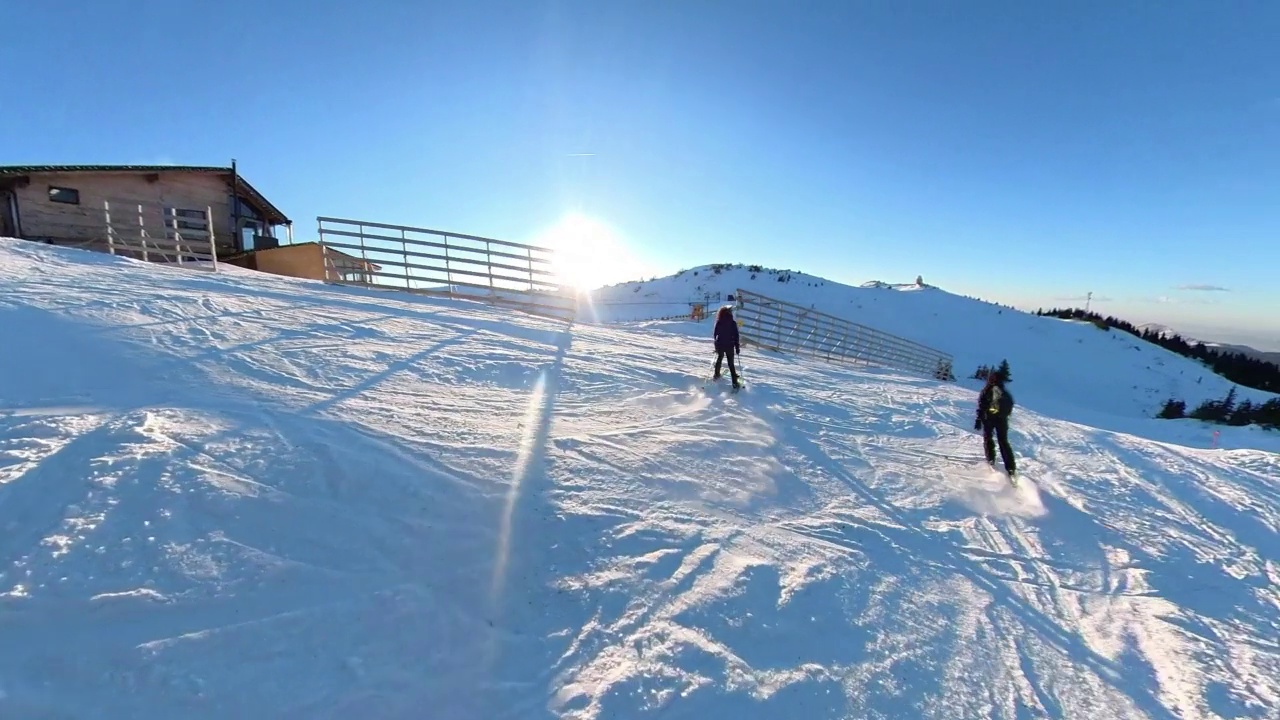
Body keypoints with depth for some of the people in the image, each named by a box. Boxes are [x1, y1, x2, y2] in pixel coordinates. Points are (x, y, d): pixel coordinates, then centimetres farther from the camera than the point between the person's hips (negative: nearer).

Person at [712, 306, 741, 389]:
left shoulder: (718, 323, -6)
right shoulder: (733, 323, -10)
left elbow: (715, 334, 1)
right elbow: (736, 336, -8)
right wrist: (737, 347, -1)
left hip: (720, 345, 2)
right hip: (729, 346, -1)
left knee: (719, 359, 28)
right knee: (731, 364, 5)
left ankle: (716, 375, 39)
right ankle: (735, 383, 0)